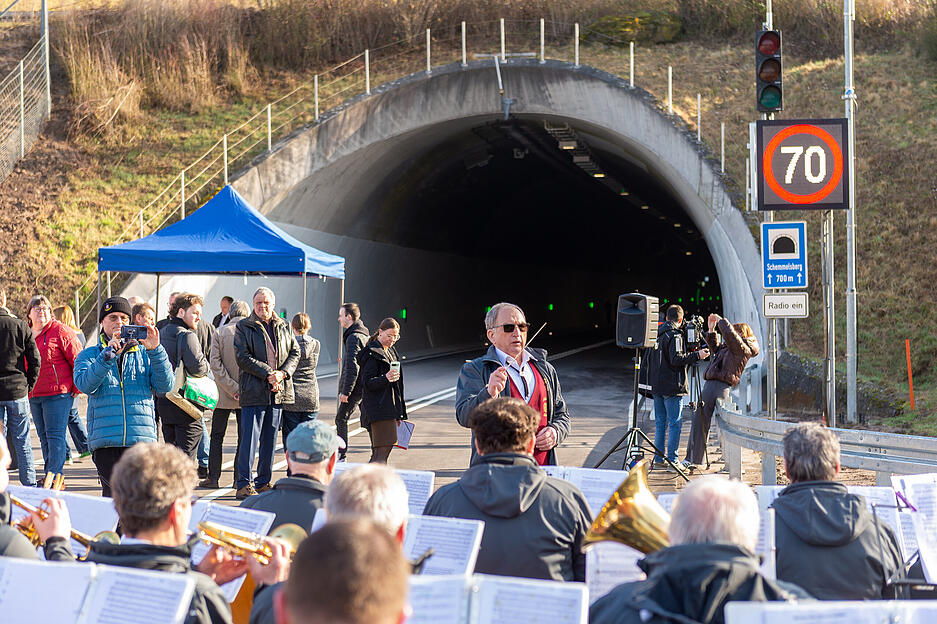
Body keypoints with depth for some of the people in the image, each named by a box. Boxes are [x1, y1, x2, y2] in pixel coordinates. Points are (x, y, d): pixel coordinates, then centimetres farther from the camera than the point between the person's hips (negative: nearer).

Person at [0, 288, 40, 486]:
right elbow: (35, 359, -1)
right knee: (22, 440, 10)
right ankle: (29, 483, 12)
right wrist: (29, 385, 9)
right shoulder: (21, 326, -2)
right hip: (17, 390, 2)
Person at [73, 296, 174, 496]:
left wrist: (155, 350, -9)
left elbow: (164, 387, 2)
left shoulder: (144, 354, 15)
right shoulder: (89, 355, 13)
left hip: (142, 439, 1)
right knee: (113, 495, -6)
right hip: (105, 441, -1)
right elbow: (85, 385, -7)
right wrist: (109, 353, -16)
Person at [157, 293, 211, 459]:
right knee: (186, 456, -5)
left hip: (163, 401, 8)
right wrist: (207, 368, -4)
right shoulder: (187, 336, -13)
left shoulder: (161, 334, 14)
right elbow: (196, 366, -24)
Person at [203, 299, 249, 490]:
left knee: (217, 436, 9)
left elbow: (215, 362, -12)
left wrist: (231, 388, -12)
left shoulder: (220, 332, -4)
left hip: (224, 394, 0)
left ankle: (213, 477, 8)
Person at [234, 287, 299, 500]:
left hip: (278, 391, 5)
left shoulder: (283, 327, 13)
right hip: (254, 392, -5)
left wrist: (283, 373, -7)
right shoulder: (243, 327, -1)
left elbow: (295, 352, 11)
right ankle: (243, 485, -2)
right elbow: (243, 357, -9)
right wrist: (267, 374, -16)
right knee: (249, 439, -7)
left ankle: (263, 483, 18)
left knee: (270, 439, 10)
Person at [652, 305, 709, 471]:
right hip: (672, 387, -8)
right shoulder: (675, 335, -12)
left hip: (658, 386, 8)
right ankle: (672, 460, -5)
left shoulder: (659, 334, 13)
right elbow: (676, 359, -21)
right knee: (675, 423, -4)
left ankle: (658, 459, 14)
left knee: (660, 423, 11)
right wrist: (697, 356, -16)